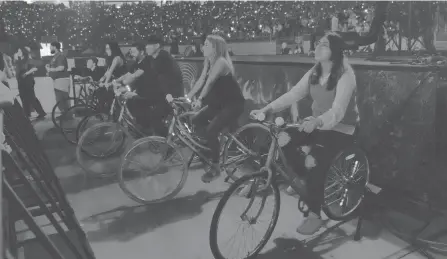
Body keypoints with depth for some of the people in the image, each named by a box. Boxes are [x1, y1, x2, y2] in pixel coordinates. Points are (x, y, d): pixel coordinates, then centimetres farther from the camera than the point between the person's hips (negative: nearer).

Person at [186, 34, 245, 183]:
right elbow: (201, 80, 1)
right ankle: (213, 146, 20)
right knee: (196, 120, 0)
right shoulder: (208, 62, 5)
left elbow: (210, 82, -29)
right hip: (219, 102, 9)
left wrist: (200, 100, -34)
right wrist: (187, 97, -6)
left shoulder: (221, 62, -21)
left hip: (234, 104, -9)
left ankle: (215, 168, -6)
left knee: (211, 130, -20)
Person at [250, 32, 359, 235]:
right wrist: (266, 109, -21)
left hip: (340, 130, -6)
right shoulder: (314, 73, 2)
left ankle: (314, 216, -8)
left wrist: (315, 122, -51)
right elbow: (293, 94, -8)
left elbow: (337, 111, -31)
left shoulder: (345, 76, -19)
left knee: (315, 162, -27)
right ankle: (304, 180, 7)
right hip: (317, 125, 7)